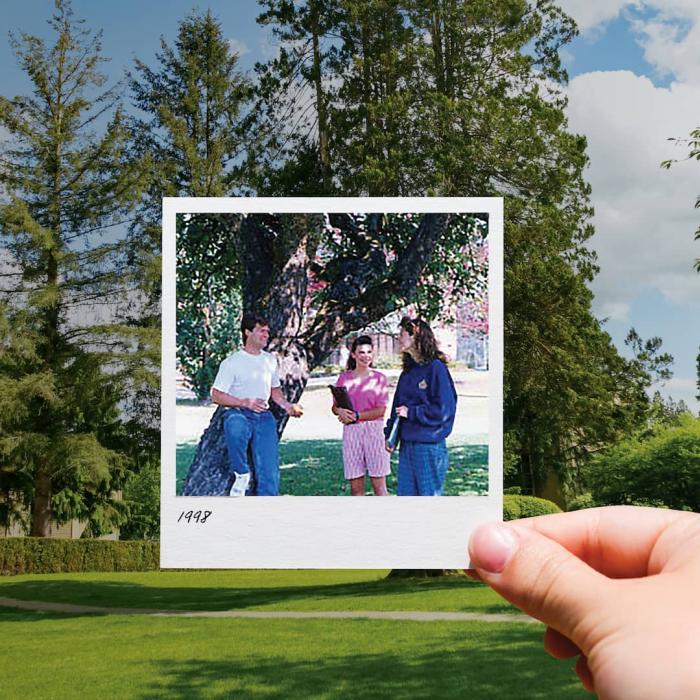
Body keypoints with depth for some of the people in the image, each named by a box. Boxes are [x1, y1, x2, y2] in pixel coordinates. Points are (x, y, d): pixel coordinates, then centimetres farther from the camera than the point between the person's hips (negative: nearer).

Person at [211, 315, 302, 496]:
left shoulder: (270, 360, 17)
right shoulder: (232, 362, -1)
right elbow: (216, 396, -5)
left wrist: (288, 406, 8)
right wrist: (245, 402, -18)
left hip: (263, 416, 4)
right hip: (238, 413, -4)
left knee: (269, 468, -12)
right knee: (235, 428, -41)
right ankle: (241, 475, -20)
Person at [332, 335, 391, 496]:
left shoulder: (379, 378, 2)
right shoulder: (344, 378, 9)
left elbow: (381, 410, -4)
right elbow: (335, 407, 10)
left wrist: (356, 416, -14)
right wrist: (341, 411, -13)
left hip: (374, 430, -2)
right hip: (351, 432, 3)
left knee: (378, 484, -3)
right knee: (355, 486, 3)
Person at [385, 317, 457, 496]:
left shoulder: (436, 368, -11)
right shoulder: (407, 371, 13)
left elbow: (444, 409, -16)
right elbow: (398, 406, 16)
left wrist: (411, 413, -13)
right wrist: (389, 434, 8)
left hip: (429, 446, -8)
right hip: (407, 444, 8)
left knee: (429, 493, -1)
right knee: (405, 493, 10)